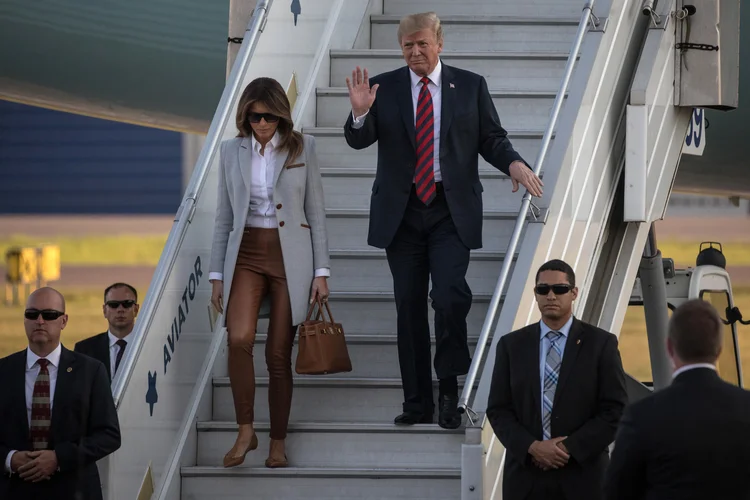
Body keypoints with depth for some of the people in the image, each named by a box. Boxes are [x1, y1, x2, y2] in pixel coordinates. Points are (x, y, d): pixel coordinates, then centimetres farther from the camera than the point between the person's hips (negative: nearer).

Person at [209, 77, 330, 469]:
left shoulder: (301, 148, 1)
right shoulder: (232, 151, 6)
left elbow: (316, 212, 3)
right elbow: (224, 216, 10)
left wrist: (321, 271, -1)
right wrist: (217, 274, 7)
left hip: (290, 256, -1)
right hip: (245, 254, 1)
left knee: (279, 353, 0)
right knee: (239, 338, -21)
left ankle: (277, 443, 12)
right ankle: (245, 431, -10)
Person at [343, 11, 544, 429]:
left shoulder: (470, 86, 6)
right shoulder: (383, 88, 6)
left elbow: (492, 139, 9)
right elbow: (359, 141, 0)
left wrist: (514, 162, -11)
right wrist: (360, 113, -21)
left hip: (451, 211, -2)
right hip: (402, 212, 2)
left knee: (451, 296, -18)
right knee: (409, 307, 5)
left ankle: (450, 390, -3)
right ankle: (418, 403, 12)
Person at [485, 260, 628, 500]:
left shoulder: (600, 343, 2)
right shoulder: (511, 345, 9)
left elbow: (615, 410, -2)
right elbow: (498, 410, 6)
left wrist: (571, 448, -12)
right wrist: (531, 447, -10)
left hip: (581, 480, -2)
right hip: (525, 480, 2)